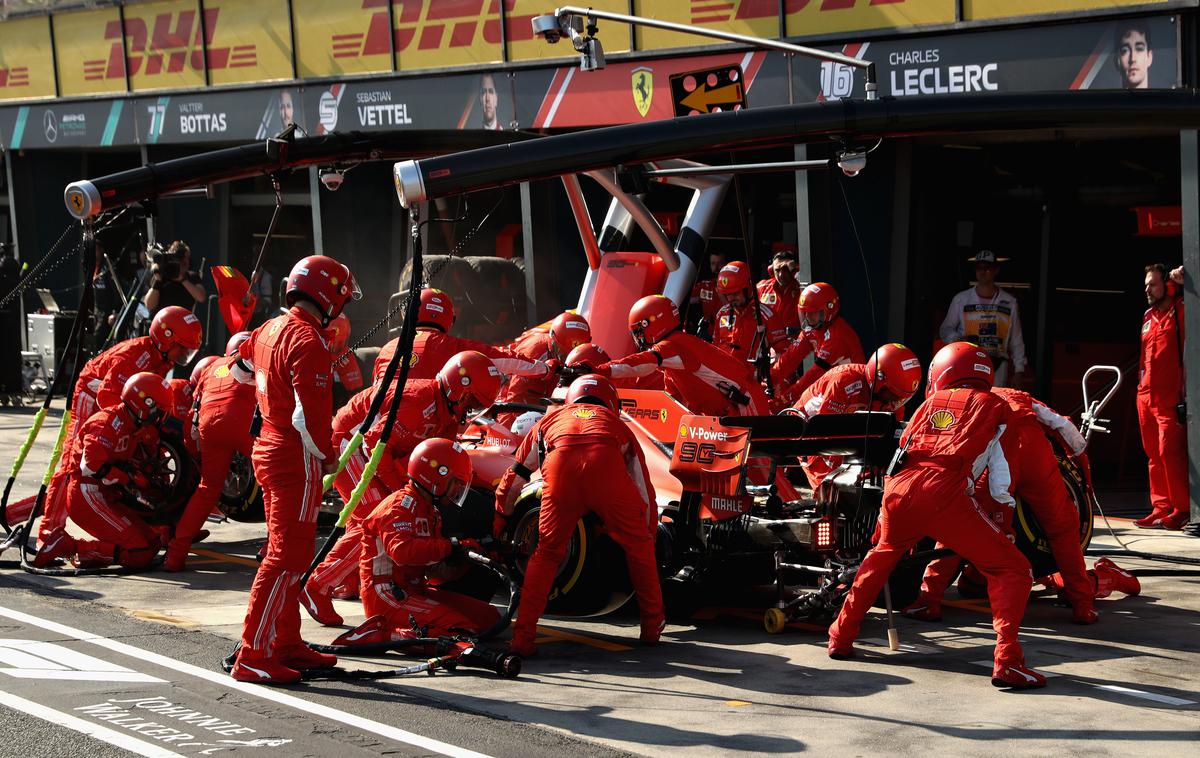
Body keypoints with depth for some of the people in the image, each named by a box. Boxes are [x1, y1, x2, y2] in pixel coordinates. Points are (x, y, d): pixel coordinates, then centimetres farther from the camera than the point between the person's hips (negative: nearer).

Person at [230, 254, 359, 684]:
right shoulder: (308, 340, -18)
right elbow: (309, 413, -23)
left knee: (289, 553, 17)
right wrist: (327, 456, -9)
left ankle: (287, 645, 25)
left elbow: (241, 371, 30)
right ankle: (253, 657, -8)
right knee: (287, 557, -7)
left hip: (268, 448, 10)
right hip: (296, 459, -10)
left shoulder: (268, 332, 10)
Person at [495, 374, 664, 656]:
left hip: (560, 466, 0)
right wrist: (648, 535, 51)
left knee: (546, 553, 17)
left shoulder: (550, 419, 41)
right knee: (638, 546, 22)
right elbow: (645, 492, 39)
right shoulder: (617, 425, 40)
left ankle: (522, 639, 13)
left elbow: (514, 478, 44)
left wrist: (502, 517, 59)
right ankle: (652, 627, 29)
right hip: (608, 466, 0)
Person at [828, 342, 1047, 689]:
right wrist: (1005, 504, 37)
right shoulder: (994, 406, 20)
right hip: (945, 495, -4)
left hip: (900, 490, 4)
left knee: (883, 553, 35)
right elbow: (1000, 486, 19)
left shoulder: (931, 402, 28)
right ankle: (1007, 661, -13)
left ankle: (841, 637, 36)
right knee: (1011, 570, 5)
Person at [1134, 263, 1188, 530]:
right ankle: (1160, 509, 13)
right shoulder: (1149, 316, 20)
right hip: (1146, 395, 7)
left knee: (1170, 451, -13)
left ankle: (1181, 510, -10)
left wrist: (1183, 282, -25)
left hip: (1171, 396, -7)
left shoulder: (1182, 310, -2)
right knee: (1154, 455, 8)